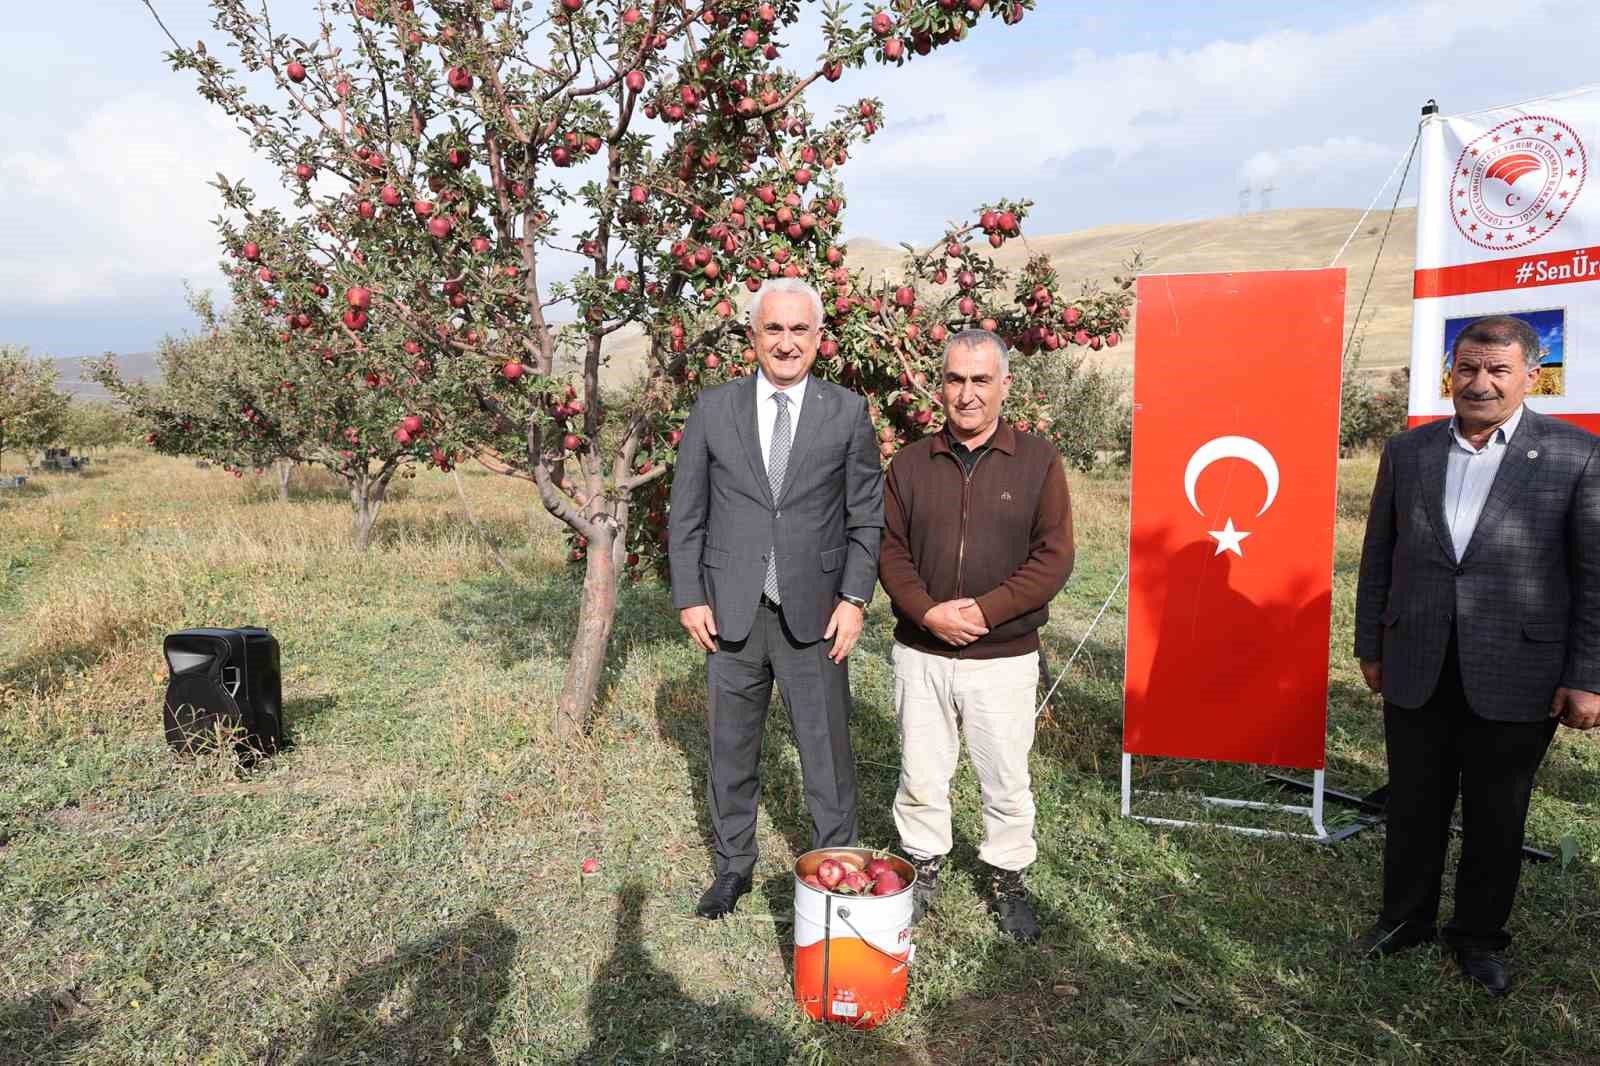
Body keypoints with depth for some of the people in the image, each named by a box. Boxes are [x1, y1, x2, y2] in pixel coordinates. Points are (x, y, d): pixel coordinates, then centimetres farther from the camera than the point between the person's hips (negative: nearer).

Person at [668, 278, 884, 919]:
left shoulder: (848, 413, 0)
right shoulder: (714, 410, 2)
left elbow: (867, 518, 3)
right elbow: (686, 514, 5)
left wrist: (854, 600, -5)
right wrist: (689, 599, -1)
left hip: (814, 614, -1)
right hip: (730, 613, 2)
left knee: (827, 751, 6)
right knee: (730, 750, 14)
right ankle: (733, 866, 31)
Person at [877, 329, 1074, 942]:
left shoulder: (1038, 461, -2)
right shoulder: (910, 464, 4)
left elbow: (1053, 558, -6)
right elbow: (889, 550, 3)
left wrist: (985, 611, -16)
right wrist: (928, 612, -13)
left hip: (1004, 657, -1)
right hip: (921, 654, 2)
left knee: (1007, 781, 10)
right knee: (920, 776, 12)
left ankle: (1007, 880, 31)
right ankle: (924, 870, 32)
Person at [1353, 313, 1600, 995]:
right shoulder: (1407, 451, 4)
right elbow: (1378, 557, 8)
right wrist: (1370, 647, 9)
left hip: (1513, 677, -2)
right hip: (1416, 674, 3)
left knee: (1496, 818, 13)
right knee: (1413, 808, 15)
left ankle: (1479, 937, 33)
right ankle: (1406, 918, 34)